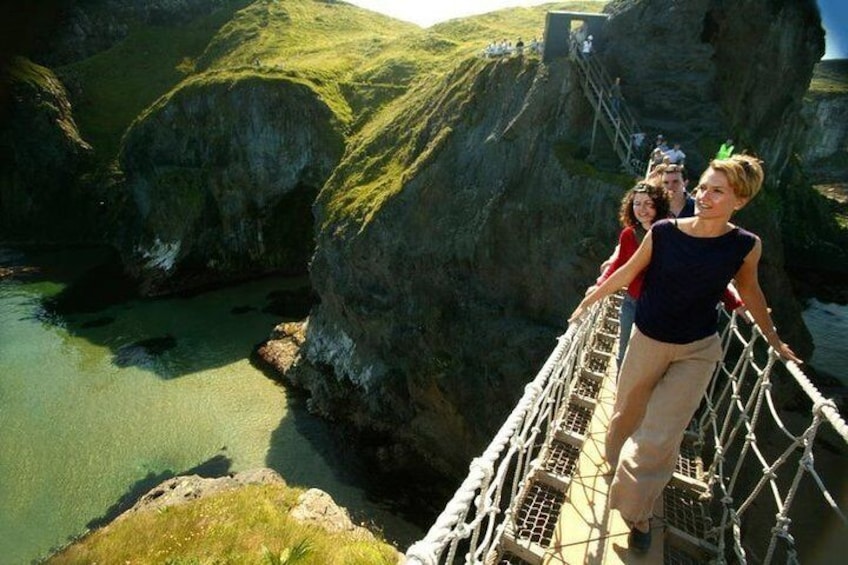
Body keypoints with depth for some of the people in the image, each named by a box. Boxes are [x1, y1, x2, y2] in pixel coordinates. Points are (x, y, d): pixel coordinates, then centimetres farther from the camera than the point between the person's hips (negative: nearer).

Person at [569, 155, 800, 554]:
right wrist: (587, 303, 7)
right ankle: (619, 464, 51)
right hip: (647, 342, 0)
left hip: (697, 352, 0)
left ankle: (638, 513, 24)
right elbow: (626, 273, -2)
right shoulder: (663, 232, -15)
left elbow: (749, 291, 7)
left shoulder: (745, 245, -11)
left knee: (660, 439, 2)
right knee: (627, 414, 19)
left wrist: (774, 340, 18)